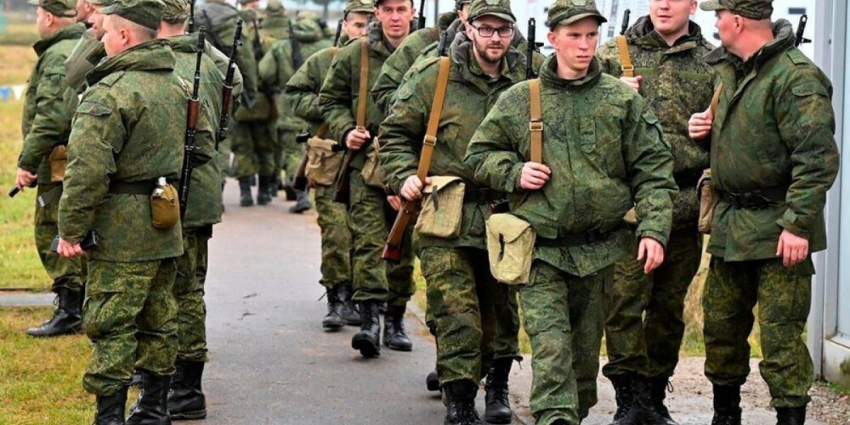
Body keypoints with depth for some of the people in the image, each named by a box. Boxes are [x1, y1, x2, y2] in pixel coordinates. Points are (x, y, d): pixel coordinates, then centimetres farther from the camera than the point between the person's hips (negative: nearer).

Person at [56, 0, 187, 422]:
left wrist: (70, 228, -16)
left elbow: (88, 170, -22)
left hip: (122, 230, -8)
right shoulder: (178, 85, 10)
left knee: (111, 326, -4)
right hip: (166, 228, 8)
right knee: (158, 320, 15)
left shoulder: (109, 92, -17)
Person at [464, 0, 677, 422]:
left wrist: (653, 229, -11)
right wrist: (514, 173, -7)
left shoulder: (623, 100, 3)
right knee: (550, 349, -12)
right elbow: (479, 154, 13)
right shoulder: (518, 100, 3)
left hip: (600, 251, 1)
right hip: (541, 249, -1)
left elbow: (653, 169, 0)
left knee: (586, 351, 13)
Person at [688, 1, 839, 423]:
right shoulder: (727, 69, 12)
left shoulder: (795, 77, -17)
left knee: (780, 331, -6)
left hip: (777, 226, -9)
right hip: (731, 221, 9)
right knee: (720, 322, 16)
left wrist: (798, 224, -24)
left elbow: (817, 158, -21)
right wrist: (704, 129, 6)